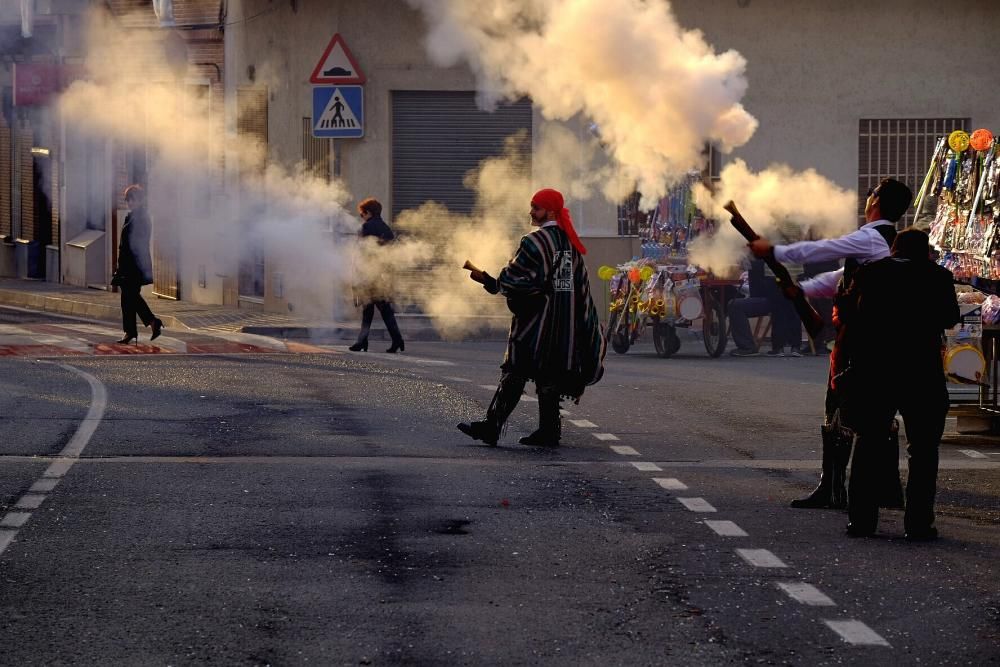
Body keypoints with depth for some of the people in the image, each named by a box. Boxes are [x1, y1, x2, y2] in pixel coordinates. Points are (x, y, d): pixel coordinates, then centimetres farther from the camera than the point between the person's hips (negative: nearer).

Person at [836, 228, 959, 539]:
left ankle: (861, 519, 8)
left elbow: (846, 312, 9)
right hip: (921, 374, -2)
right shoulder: (937, 276, -2)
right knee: (923, 449, 7)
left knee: (868, 445, 11)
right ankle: (918, 522, 1)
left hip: (872, 372, 2)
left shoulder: (870, 272, 3)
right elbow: (951, 317, 7)